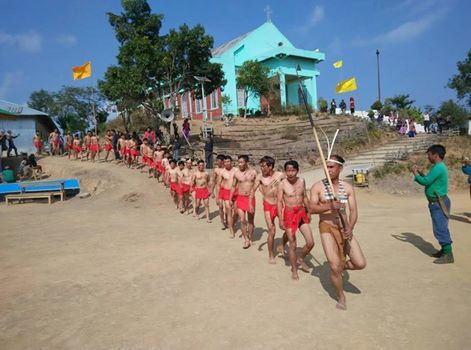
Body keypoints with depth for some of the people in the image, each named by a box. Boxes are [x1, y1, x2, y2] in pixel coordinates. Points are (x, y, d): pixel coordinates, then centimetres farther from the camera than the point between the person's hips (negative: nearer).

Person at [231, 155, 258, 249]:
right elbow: (233, 187, 7)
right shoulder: (236, 173, -2)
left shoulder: (253, 172, -2)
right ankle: (246, 239, 6)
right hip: (240, 198, 0)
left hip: (250, 198, 0)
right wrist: (230, 199, 6)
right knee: (242, 220, -7)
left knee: (250, 220, 10)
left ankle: (250, 239, 26)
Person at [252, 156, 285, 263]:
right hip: (268, 206, -1)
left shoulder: (280, 175, -7)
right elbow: (253, 190, 2)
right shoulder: (260, 177, -6)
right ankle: (271, 256, 19)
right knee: (271, 232, -1)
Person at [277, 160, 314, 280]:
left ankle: (301, 259, 30)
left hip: (302, 213, 4)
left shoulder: (302, 181, 3)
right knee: (293, 244, 2)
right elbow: (279, 202, -8)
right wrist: (280, 220, -11)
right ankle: (294, 269, 23)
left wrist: (308, 212, 15)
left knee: (310, 242, 1)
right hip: (289, 214, -4)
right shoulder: (282, 184, -10)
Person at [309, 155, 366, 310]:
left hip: (345, 229, 3)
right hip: (327, 228, -3)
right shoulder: (318, 186, -6)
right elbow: (311, 208, -13)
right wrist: (329, 206, -29)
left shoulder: (347, 187, 2)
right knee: (335, 267, -8)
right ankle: (341, 297, 20)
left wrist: (350, 228, -18)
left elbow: (353, 210, -1)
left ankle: (342, 264, 31)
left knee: (360, 264, -4)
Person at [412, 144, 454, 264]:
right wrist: (420, 173, 12)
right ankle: (445, 250, 26)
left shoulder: (438, 167, -19)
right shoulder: (438, 167, 13)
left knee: (440, 229, -6)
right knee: (440, 228, 17)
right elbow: (429, 180, 20)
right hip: (436, 202, 10)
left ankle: (448, 255, -1)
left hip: (438, 203, -10)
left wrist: (415, 173, -8)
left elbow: (425, 182, -22)